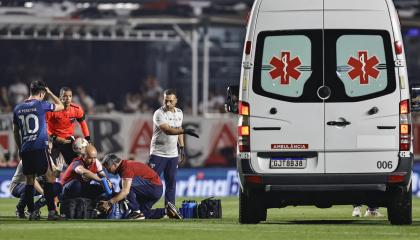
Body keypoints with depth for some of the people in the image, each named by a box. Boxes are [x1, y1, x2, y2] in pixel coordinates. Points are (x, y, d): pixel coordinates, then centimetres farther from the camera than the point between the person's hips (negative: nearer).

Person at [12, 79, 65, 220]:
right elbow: (60, 106, 9)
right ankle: (51, 211, -11)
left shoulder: (18, 109, 10)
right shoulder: (41, 105, -5)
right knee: (49, 177, -3)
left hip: (25, 149, 5)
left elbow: (15, 132, 17)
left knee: (30, 181, 9)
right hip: (40, 147, -5)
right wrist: (49, 93, 19)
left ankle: (31, 212, 8)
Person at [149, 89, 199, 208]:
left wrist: (182, 148, 15)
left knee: (171, 183, 6)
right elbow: (167, 130, -28)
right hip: (158, 153, -6)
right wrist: (185, 131, -38)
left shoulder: (179, 113, 7)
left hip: (173, 154, 6)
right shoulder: (159, 114, -15)